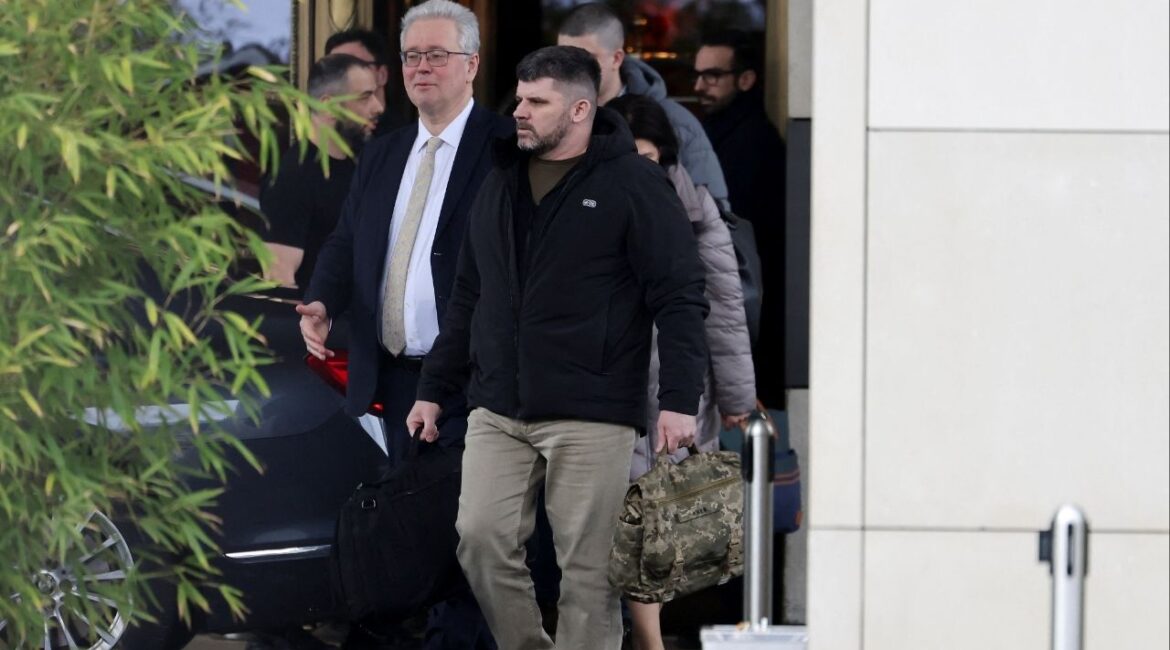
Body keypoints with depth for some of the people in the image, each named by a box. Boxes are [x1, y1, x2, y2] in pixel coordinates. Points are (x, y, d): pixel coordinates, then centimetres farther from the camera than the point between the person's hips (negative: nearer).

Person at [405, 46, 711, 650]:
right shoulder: (499, 185, 15)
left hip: (589, 418, -5)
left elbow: (680, 299, -7)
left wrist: (679, 401, -15)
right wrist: (433, 389, 18)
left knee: (588, 567, -3)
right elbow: (467, 299, 22)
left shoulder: (633, 185, -3)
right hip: (497, 412, 5)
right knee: (482, 540, -4)